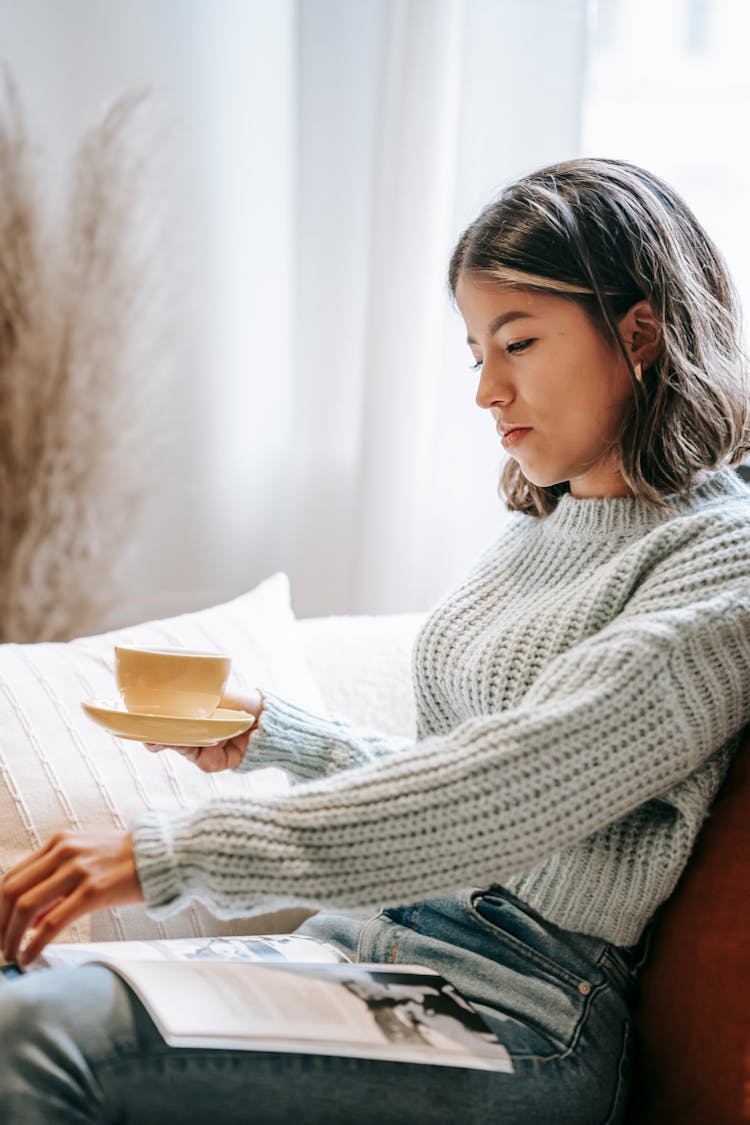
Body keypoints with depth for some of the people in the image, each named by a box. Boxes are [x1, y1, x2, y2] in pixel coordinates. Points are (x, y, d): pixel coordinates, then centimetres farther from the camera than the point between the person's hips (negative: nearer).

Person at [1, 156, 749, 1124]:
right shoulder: (534, 531, 17)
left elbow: (508, 792, -22)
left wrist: (173, 852, -23)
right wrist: (271, 733, 10)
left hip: (517, 1016, -7)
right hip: (368, 941, 8)